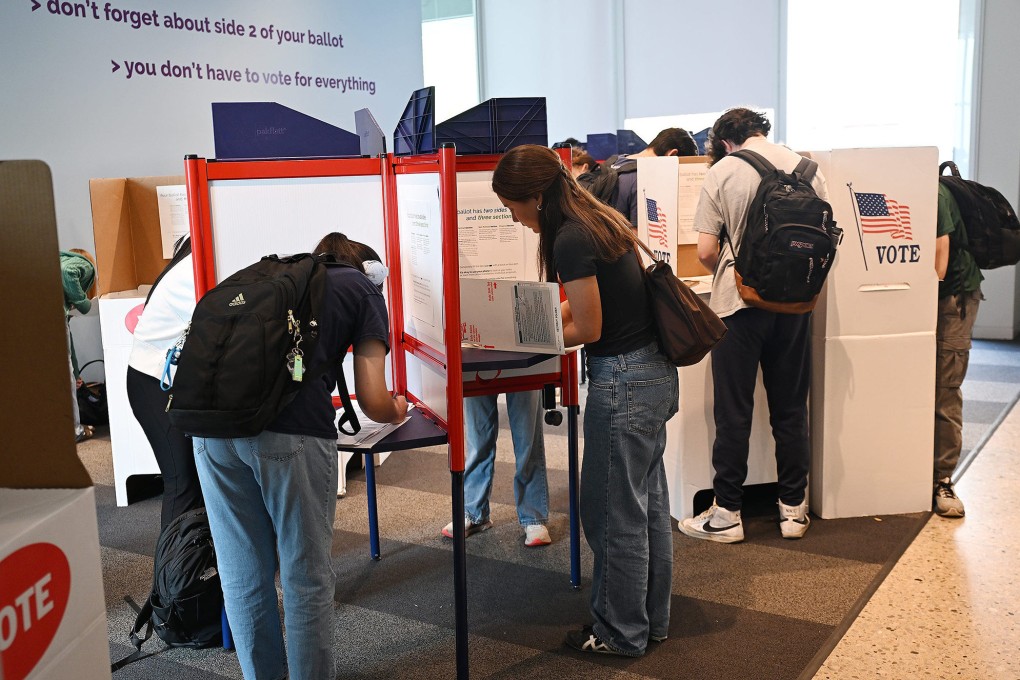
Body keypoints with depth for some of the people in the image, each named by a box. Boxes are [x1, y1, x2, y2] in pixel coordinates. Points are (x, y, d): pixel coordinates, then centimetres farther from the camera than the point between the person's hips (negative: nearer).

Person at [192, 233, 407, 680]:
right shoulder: (362, 288, 18)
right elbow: (373, 403, 11)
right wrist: (396, 410, 34)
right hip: (293, 430, -5)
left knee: (242, 574, 17)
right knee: (306, 575, 12)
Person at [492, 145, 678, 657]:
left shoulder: (570, 240, -20)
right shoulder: (597, 219, 9)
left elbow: (588, 329, -15)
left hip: (622, 380, -10)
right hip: (653, 371, 10)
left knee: (613, 514, 5)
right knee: (648, 503, 19)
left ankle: (621, 633, 21)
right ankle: (653, 617, 33)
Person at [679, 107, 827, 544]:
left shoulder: (722, 172, -4)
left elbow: (706, 251, -8)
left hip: (740, 301, -3)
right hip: (794, 300, 3)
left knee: (734, 412, 4)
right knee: (791, 409, 12)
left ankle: (726, 515, 10)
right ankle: (793, 509, 21)